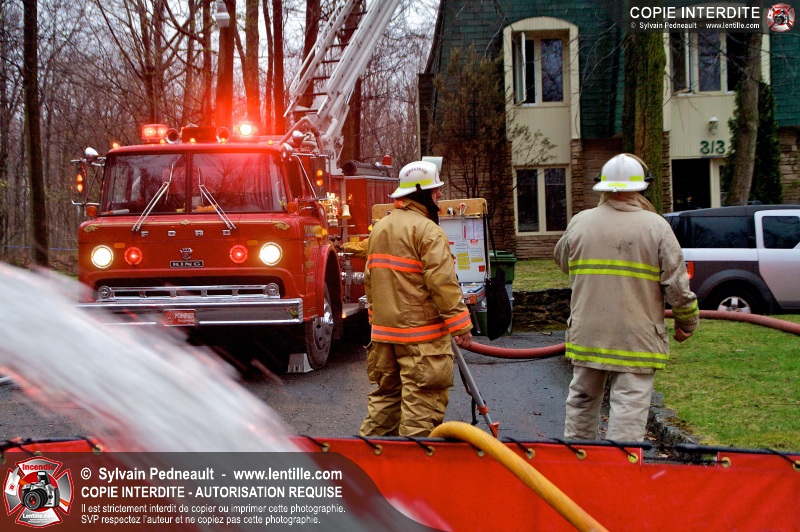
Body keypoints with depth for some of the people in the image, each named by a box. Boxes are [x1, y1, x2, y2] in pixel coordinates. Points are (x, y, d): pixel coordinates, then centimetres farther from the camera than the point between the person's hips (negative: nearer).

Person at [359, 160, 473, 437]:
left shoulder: (379, 228, 13)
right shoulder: (427, 230, -14)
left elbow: (371, 279, 20)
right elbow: (443, 284, -19)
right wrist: (461, 326, -15)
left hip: (383, 332, 8)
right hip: (421, 335, -8)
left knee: (386, 394, 18)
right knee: (422, 403, -4)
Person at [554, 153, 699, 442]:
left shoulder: (579, 223, 0)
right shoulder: (656, 226, -8)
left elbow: (562, 261, 19)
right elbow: (677, 285, -8)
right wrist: (687, 322, 7)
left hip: (586, 335, 4)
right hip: (637, 340, -3)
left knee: (582, 400, 18)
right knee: (629, 407, -1)